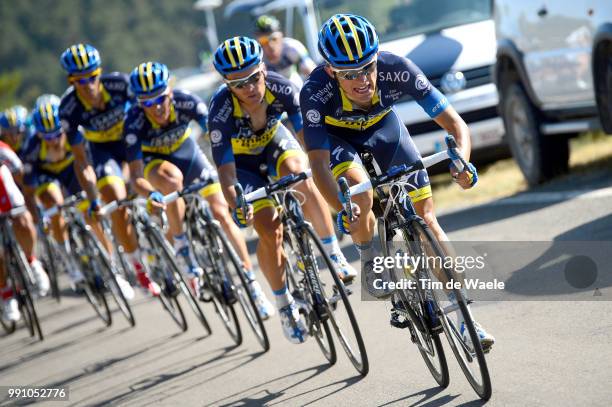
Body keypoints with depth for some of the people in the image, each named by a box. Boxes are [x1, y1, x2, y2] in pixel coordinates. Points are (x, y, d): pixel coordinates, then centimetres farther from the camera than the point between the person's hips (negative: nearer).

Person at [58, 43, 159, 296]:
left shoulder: (119, 84, -29)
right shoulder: (69, 108, -28)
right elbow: (81, 161, -22)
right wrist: (92, 200, -28)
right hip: (103, 149, 0)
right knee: (118, 207, -15)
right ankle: (140, 270, 2)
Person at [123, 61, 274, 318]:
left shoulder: (185, 102, -31)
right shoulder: (135, 122, -33)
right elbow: (136, 174, -37)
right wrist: (150, 194, -58)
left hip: (187, 153, 2)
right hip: (154, 161, -1)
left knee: (222, 214, -12)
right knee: (171, 177, -38)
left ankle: (253, 286, -3)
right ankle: (181, 246, -21)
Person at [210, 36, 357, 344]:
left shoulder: (280, 88, -31)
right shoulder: (221, 110, -36)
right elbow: (225, 170, -39)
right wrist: (237, 205, -57)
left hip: (273, 140, 1)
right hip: (241, 157, -1)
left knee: (298, 173, -33)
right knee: (270, 231, -13)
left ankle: (334, 256, -20)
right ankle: (285, 306, 8)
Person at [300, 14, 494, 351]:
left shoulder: (397, 70, -36)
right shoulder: (316, 92, -38)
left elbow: (455, 124, -34)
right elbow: (319, 163, -42)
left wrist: (462, 160, -54)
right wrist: (342, 212, -58)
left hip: (382, 125, 2)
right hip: (336, 135, -2)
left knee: (426, 218, -4)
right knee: (360, 193, -32)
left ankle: (463, 316, 4)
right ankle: (369, 262, 0)